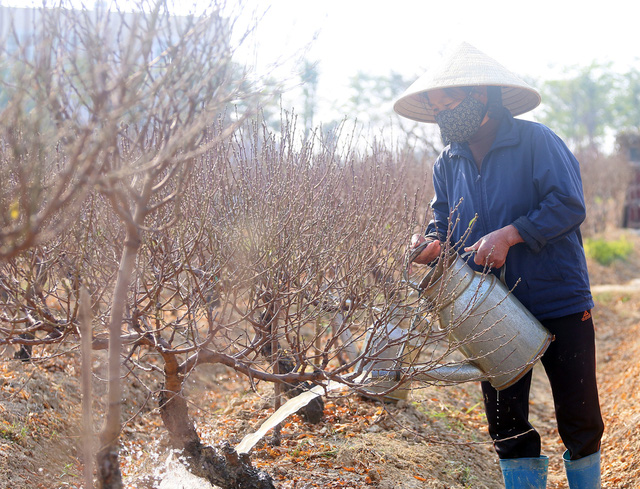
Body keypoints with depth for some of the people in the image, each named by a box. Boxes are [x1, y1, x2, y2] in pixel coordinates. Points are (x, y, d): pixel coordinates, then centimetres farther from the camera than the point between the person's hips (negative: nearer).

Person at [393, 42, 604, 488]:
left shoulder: (535, 141, -11)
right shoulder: (448, 163, 6)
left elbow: (569, 205, -17)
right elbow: (444, 219, 11)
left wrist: (508, 235, -25)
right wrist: (434, 242, -12)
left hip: (560, 303, -4)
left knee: (579, 416, 5)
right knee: (505, 421, 10)